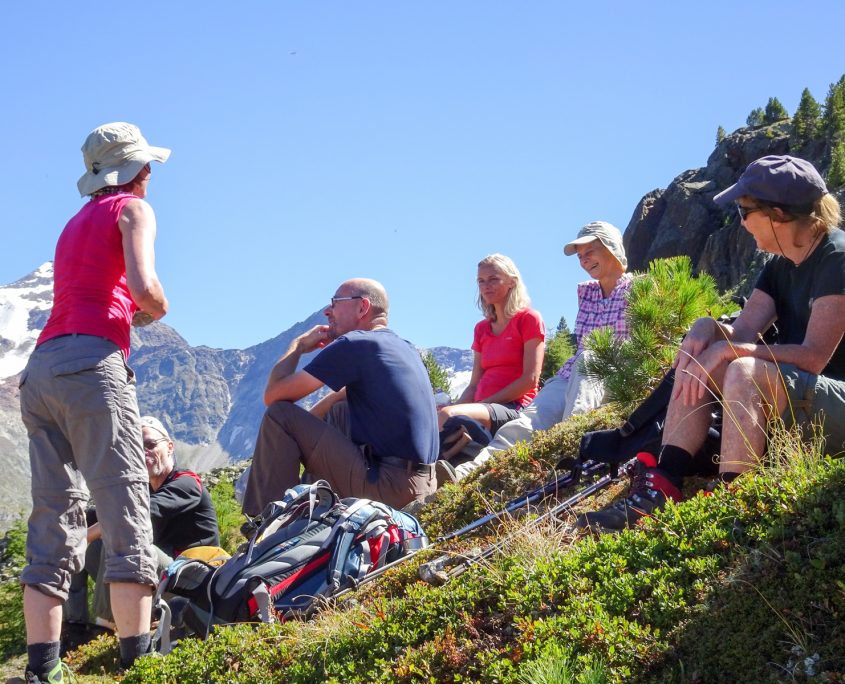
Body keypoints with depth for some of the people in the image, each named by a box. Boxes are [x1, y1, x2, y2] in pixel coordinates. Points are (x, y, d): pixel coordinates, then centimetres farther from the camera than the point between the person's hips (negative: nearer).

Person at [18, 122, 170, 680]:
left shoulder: (76, 224, 30)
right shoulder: (133, 209, 8)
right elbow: (144, 287, -8)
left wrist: (134, 312, 22)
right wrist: (159, 309, 11)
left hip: (41, 367, 7)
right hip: (92, 362, -7)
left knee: (55, 515, 3)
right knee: (124, 507, -10)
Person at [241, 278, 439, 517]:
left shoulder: (352, 345, -10)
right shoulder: (406, 348, 17)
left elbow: (273, 395, -6)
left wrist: (298, 345, 10)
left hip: (387, 486, -9)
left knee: (279, 415, -4)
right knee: (337, 410, 30)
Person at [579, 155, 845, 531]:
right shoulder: (780, 266, 11)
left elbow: (814, 356, -23)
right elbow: (741, 335, 3)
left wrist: (730, 349, -23)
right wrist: (710, 328, -19)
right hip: (790, 403, 9)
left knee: (745, 371, -32)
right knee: (697, 362, -2)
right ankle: (659, 491, -14)